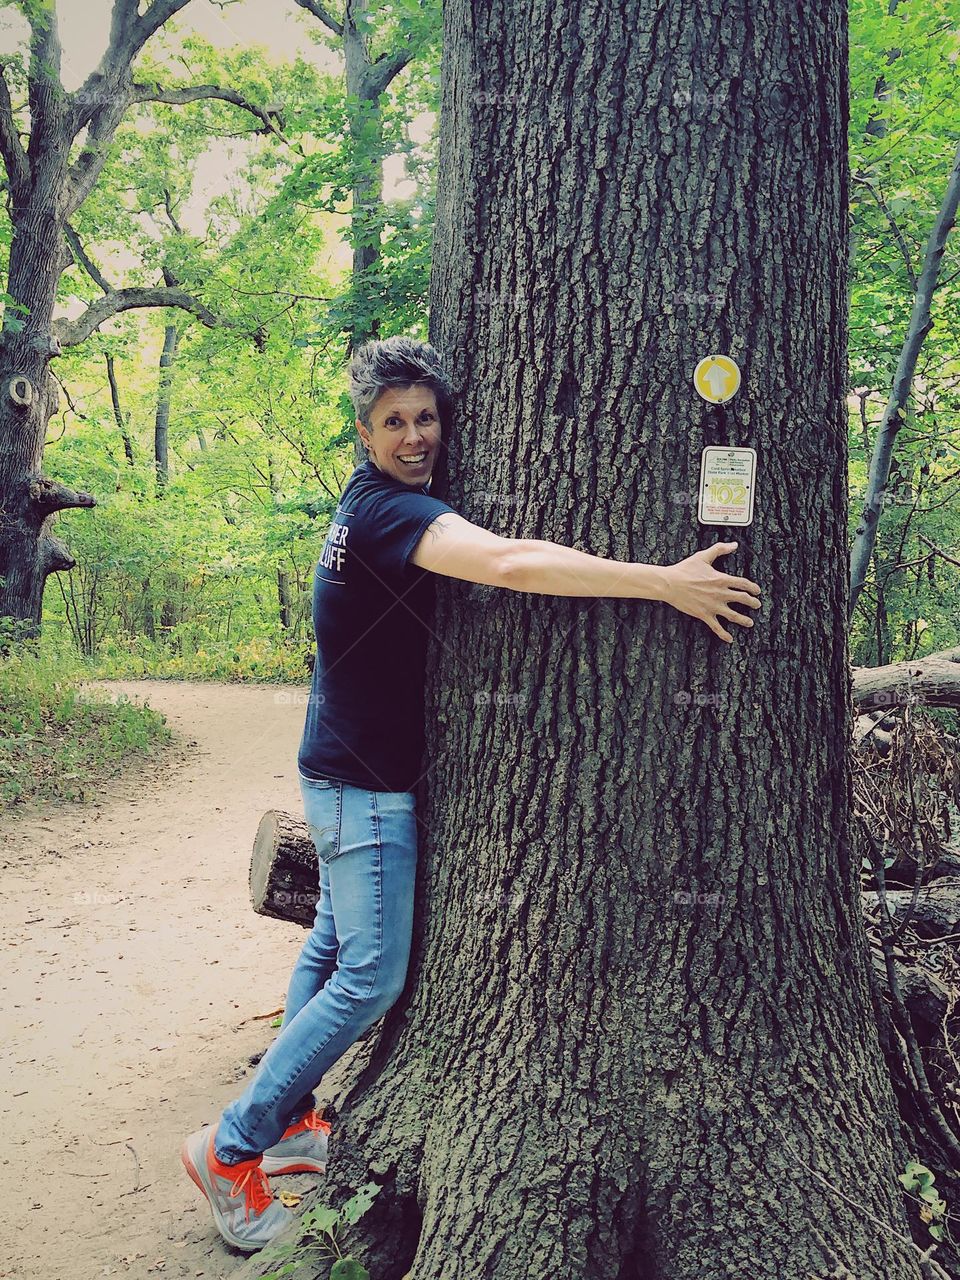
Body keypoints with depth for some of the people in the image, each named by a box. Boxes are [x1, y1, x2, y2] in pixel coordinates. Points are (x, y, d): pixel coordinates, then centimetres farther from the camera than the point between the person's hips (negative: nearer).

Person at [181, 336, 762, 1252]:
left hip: (351, 774, 10)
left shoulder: (375, 504, 10)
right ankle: (231, 1149, 5)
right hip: (366, 784, -10)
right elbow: (510, 563, -38)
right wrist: (665, 581, -35)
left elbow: (486, 561, 23)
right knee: (371, 977, -6)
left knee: (333, 951, 18)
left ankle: (287, 1120, 32)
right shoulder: (388, 508, -23)